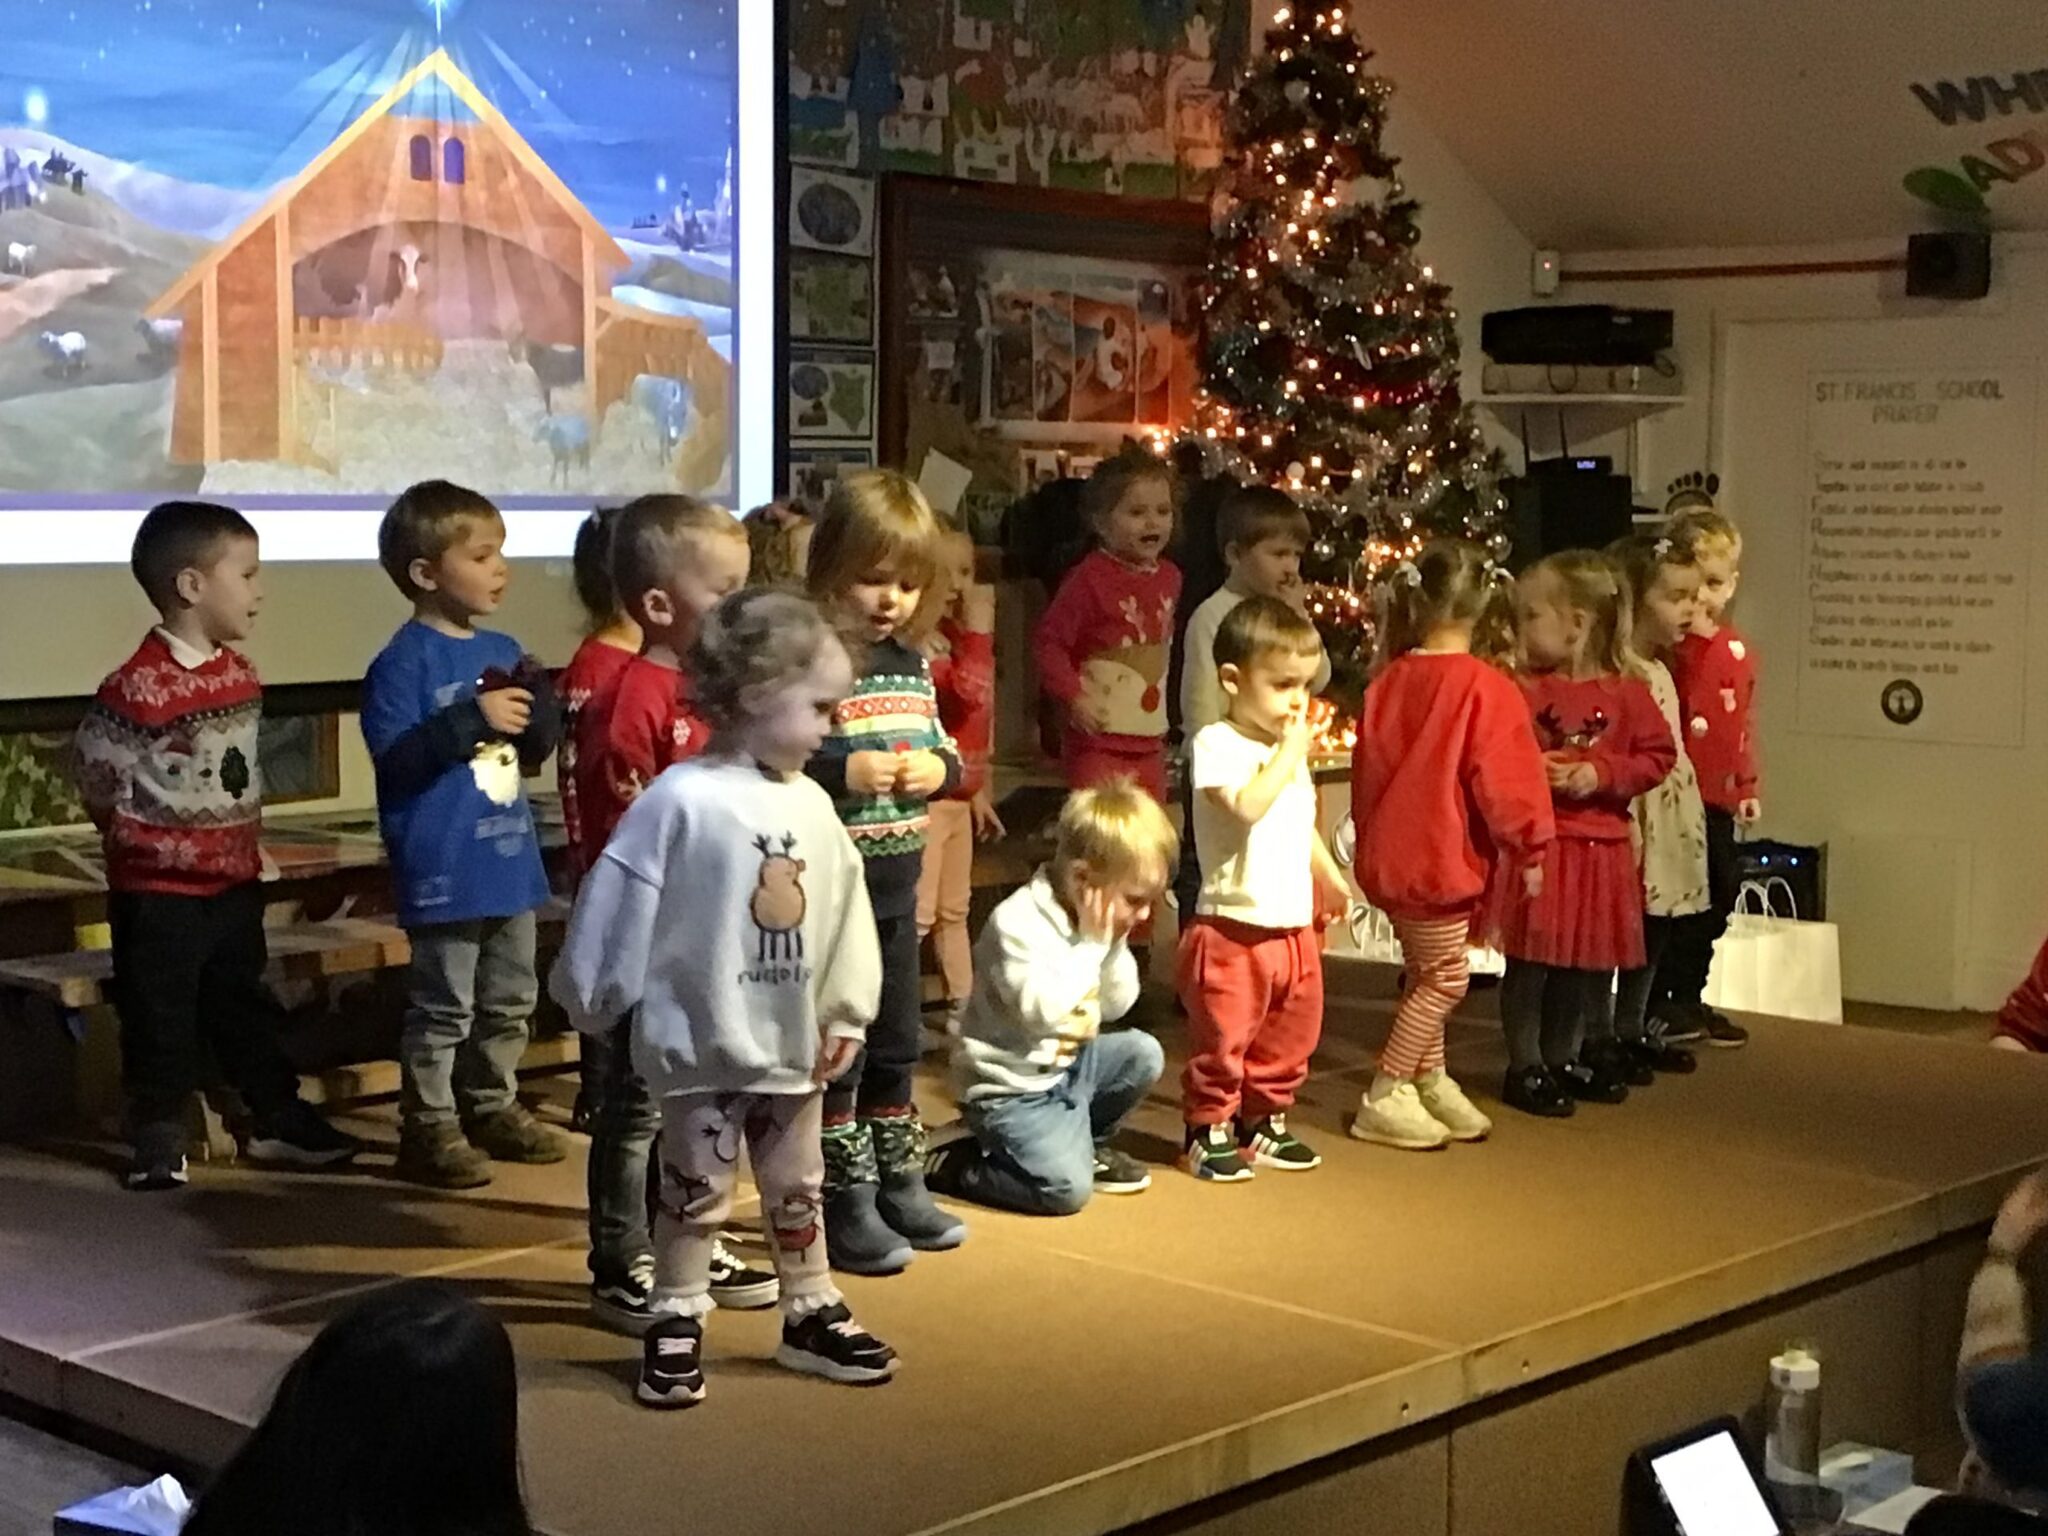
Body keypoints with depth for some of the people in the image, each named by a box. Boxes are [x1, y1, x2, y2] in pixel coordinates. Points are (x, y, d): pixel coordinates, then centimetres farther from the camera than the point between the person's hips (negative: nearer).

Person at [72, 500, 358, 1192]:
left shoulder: (239, 674, 4)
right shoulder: (140, 686, -22)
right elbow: (95, 769, -13)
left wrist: (243, 837, 13)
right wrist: (147, 836, 0)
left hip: (235, 879, 7)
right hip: (159, 890, -7)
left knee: (245, 1005, 17)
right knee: (160, 1017, 4)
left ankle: (278, 1121, 27)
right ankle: (158, 1141, 15)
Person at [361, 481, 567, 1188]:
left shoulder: (503, 652, 10)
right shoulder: (404, 661, -14)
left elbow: (536, 751, 15)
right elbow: (394, 757, -21)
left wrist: (539, 708, -6)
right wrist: (473, 720, -25)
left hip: (509, 861, 8)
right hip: (444, 870, -8)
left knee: (508, 1000, 18)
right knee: (442, 1008, -1)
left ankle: (492, 1108, 31)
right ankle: (429, 1129, 7)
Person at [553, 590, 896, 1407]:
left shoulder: (812, 806, 1)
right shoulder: (680, 801, -18)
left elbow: (845, 909, 8)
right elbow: (618, 906, -13)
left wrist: (846, 1011, 7)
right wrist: (594, 1001, -6)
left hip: (795, 1042, 6)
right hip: (704, 1044, -5)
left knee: (798, 1187, 18)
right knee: (695, 1191, 8)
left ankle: (812, 1316, 31)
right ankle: (676, 1328, 20)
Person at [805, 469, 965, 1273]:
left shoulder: (912, 663, 9)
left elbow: (943, 748, 17)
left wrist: (939, 769, -4)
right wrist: (845, 773, -29)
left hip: (896, 884, 8)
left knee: (896, 1043, 18)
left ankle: (898, 1184, 31)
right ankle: (845, 1204, 11)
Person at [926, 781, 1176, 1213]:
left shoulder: (1098, 921, 1)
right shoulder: (1017, 923, -25)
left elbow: (1116, 1005, 7)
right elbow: (1048, 1011, -33)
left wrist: (1114, 946, -8)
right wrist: (1091, 944, -25)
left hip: (1070, 1062, 8)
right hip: (1012, 1086, -8)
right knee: (1066, 1187, -21)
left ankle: (1088, 1143, 18)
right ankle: (948, 1161, -2)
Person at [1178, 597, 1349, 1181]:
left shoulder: (1292, 748, 13)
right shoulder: (1217, 745, -12)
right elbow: (1248, 805, -29)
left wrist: (1329, 878, 22)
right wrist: (1288, 755, -20)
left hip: (1295, 927, 8)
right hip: (1232, 928, -8)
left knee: (1289, 1035, 15)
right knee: (1222, 1037, -1)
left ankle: (1265, 1122, 28)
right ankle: (1208, 1131, 12)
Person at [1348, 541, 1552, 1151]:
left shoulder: (1388, 682, 3)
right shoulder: (1487, 689, -16)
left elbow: (1367, 770, 14)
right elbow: (1506, 780, -15)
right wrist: (1530, 847, -2)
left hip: (1391, 854, 7)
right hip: (1442, 858, -7)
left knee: (1430, 973, 21)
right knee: (1445, 977, 3)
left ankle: (1429, 1080, 33)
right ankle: (1384, 1099, 5)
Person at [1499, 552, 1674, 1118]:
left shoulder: (1627, 695, -1)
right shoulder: (1523, 692, -3)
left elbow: (1657, 757, -1)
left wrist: (1600, 774, -15)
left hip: (1603, 846, 2)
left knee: (1591, 965, 12)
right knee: (1531, 960, -1)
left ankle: (1563, 1058, 28)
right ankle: (1525, 1067, 9)